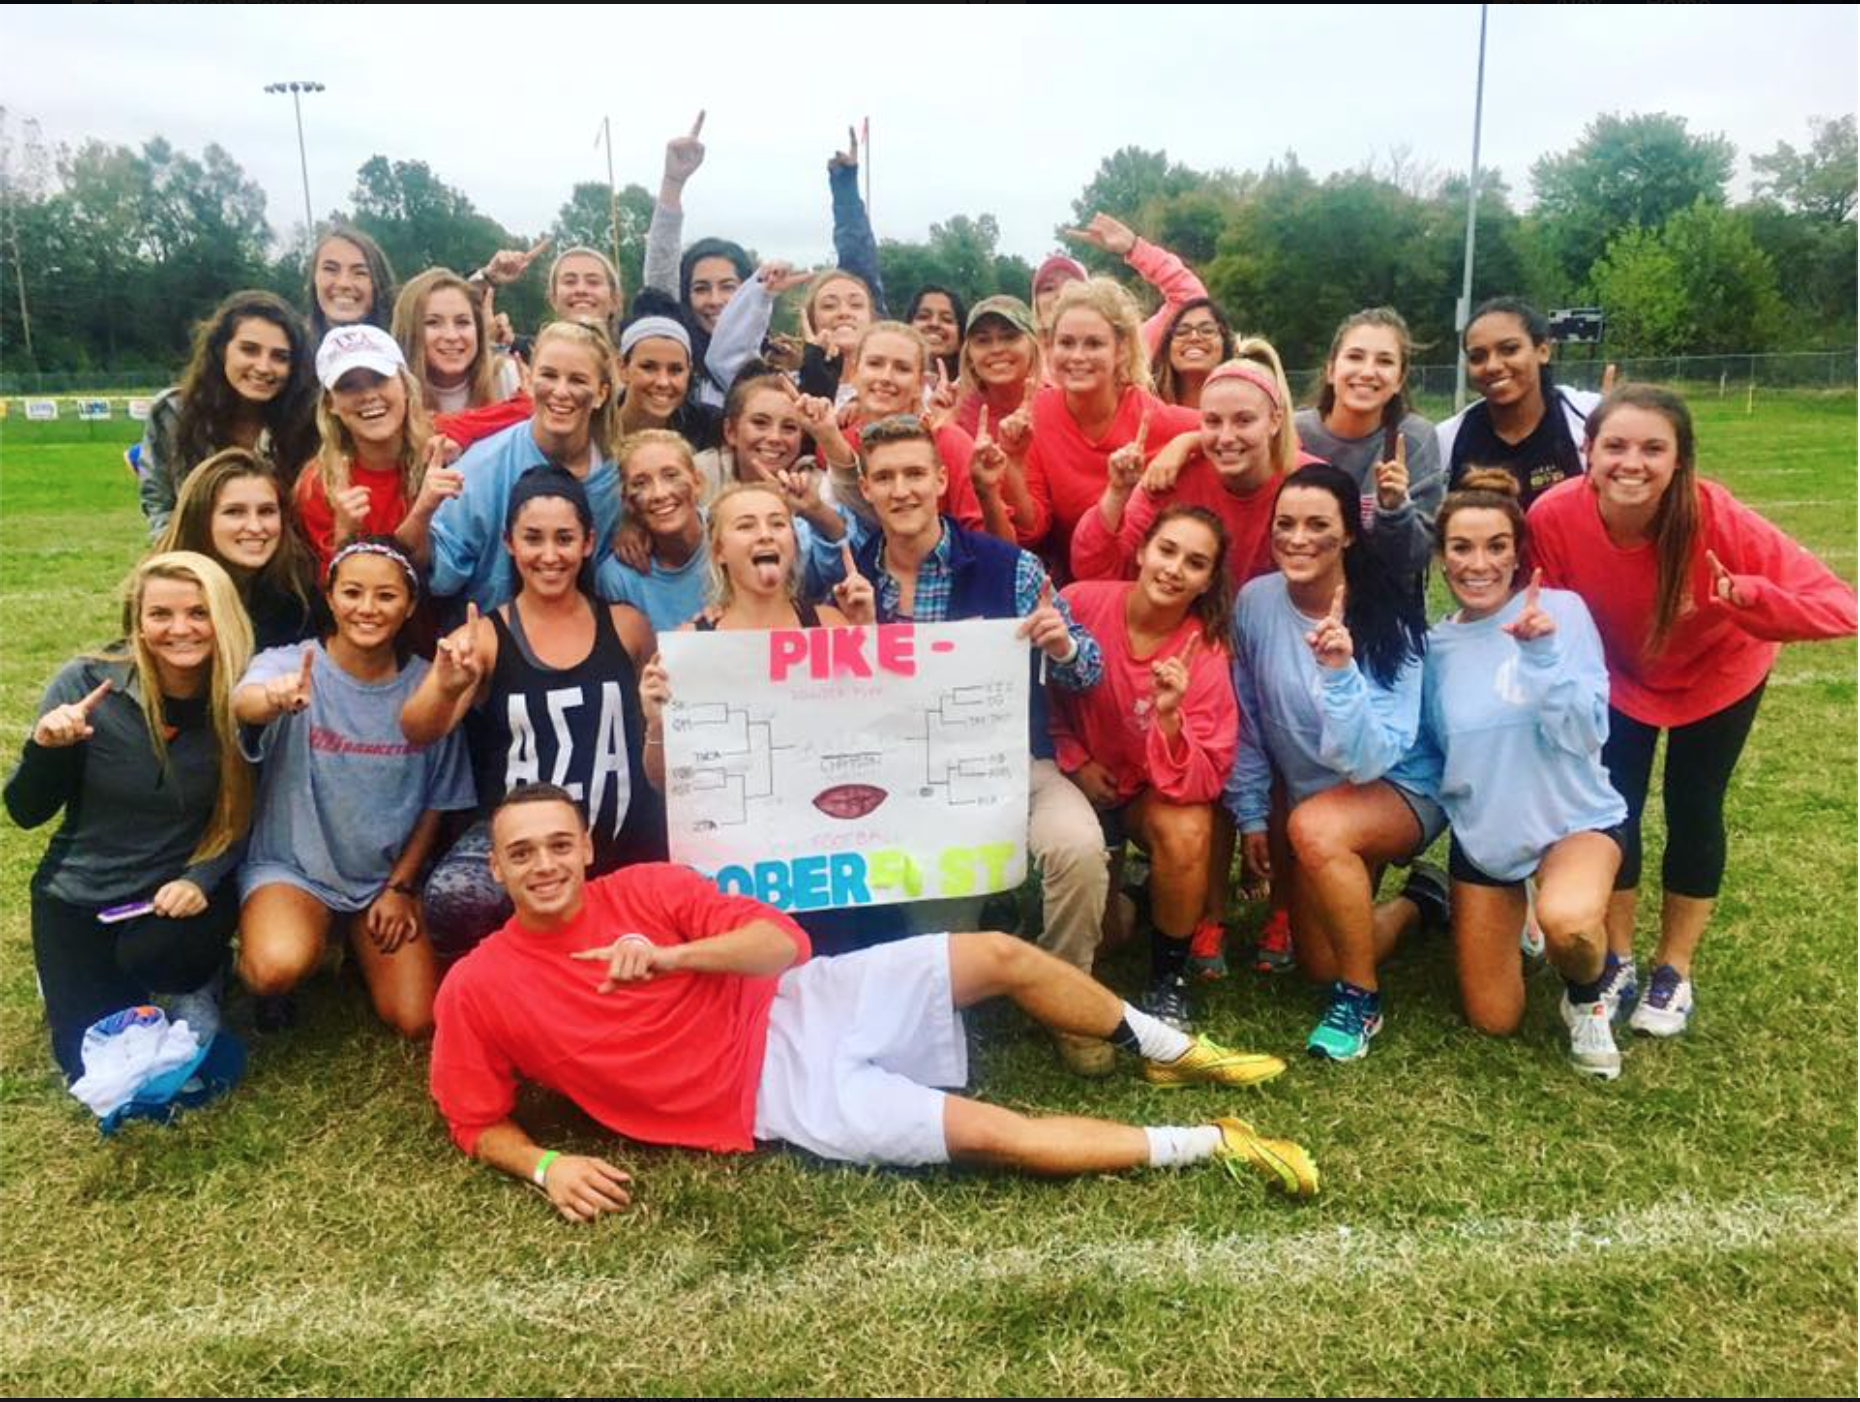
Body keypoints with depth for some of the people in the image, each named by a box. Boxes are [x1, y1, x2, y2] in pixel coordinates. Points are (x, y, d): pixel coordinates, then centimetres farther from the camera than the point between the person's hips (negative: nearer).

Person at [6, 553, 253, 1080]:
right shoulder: (85, 684, -16)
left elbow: (242, 817, -4)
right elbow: (25, 813, -8)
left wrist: (202, 879, -21)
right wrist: (45, 748, -28)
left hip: (180, 888, 0)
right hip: (80, 893, 1)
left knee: (155, 955, -32)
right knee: (97, 1068, -2)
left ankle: (199, 982, 5)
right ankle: (73, 976, 31)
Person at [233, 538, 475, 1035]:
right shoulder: (287, 664, -12)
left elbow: (436, 802, 3)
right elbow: (243, 705, -37)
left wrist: (401, 886, -1)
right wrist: (275, 699, -60)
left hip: (388, 875, 3)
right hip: (292, 866, -2)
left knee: (417, 1021, -7)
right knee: (280, 967, -33)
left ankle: (358, 945, 25)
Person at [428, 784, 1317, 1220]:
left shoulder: (645, 890, -1)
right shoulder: (477, 988, -5)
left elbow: (781, 939, -5)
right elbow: (478, 1125, 4)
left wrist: (666, 956, -20)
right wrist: (546, 1166, -17)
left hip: (799, 1007, 4)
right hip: (773, 1094, -3)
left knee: (1000, 955, -6)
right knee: (990, 1134, -17)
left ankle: (1170, 1052, 19)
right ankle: (1212, 1145, -3)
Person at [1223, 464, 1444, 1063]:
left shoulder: (1388, 623, -23)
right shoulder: (1256, 602, -13)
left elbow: (1369, 760, -30)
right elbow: (1247, 723, -1)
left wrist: (1340, 672, -42)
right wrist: (1251, 814, 0)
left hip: (1399, 789, -5)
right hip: (1309, 795, 5)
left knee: (1315, 826, -39)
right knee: (1320, 965, 8)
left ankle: (1360, 999, -16)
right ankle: (1415, 902, 38)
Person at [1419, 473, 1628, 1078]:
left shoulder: (1560, 610, -13)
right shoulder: (1435, 645, -3)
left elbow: (1585, 737, -17)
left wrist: (1541, 653, -32)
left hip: (1574, 821, -3)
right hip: (1483, 836, 3)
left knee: (1567, 922, -39)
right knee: (1493, 1022, 9)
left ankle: (1588, 997, -1)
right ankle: (1506, 925, 41)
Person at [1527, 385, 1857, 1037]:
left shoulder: (1716, 517, -37)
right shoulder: (1553, 516, -32)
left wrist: (1744, 596, -53)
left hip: (1717, 674, -1)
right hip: (1618, 676, 1)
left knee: (1693, 812, 5)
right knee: (1612, 809, 1)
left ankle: (1674, 970, 26)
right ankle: (1618, 960, 23)